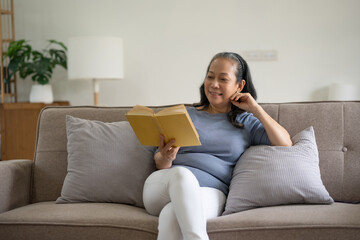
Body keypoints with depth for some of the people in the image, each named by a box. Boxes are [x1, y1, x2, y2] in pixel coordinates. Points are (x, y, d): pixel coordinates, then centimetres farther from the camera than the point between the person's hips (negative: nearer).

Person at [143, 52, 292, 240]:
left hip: (211, 191, -2)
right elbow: (159, 162, 15)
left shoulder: (246, 122, 20)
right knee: (182, 173, -38)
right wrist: (165, 158, -10)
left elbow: (285, 145, 4)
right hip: (165, 185, 2)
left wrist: (256, 110, 5)